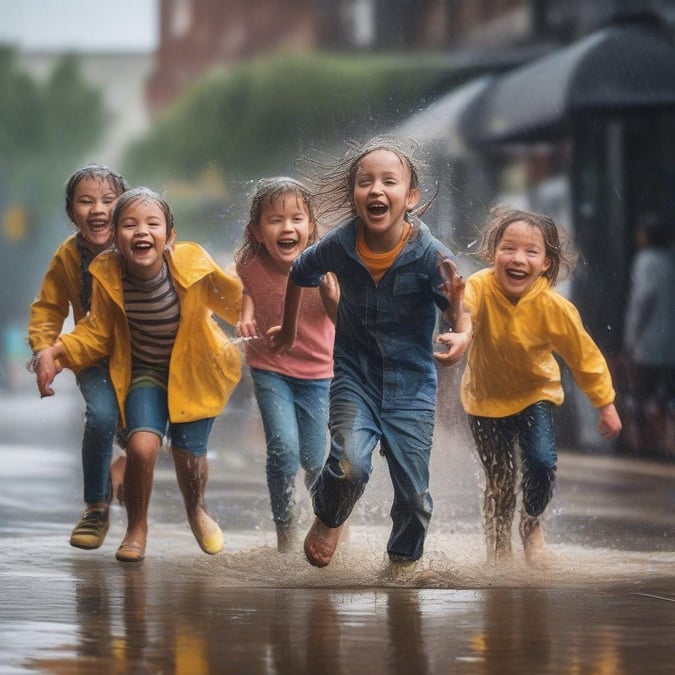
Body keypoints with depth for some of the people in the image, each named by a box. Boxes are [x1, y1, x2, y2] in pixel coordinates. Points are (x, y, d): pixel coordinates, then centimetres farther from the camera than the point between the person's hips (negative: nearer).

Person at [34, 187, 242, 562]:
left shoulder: (192, 265, -26)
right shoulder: (108, 275, -20)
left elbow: (235, 300, -15)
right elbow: (98, 334, -7)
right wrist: (55, 354, -20)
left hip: (194, 373, 0)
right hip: (144, 374, 1)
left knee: (189, 455, 2)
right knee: (142, 445, -21)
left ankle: (196, 510, 39)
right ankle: (137, 527, 5)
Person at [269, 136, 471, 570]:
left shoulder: (429, 254, -20)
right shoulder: (340, 245, -13)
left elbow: (458, 309, -18)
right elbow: (301, 273, 9)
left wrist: (463, 335, -42)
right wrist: (289, 330, 21)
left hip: (412, 381, 0)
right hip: (355, 374, 0)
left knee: (413, 491, 4)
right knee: (350, 463, -23)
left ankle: (404, 561, 32)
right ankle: (329, 519, 9)